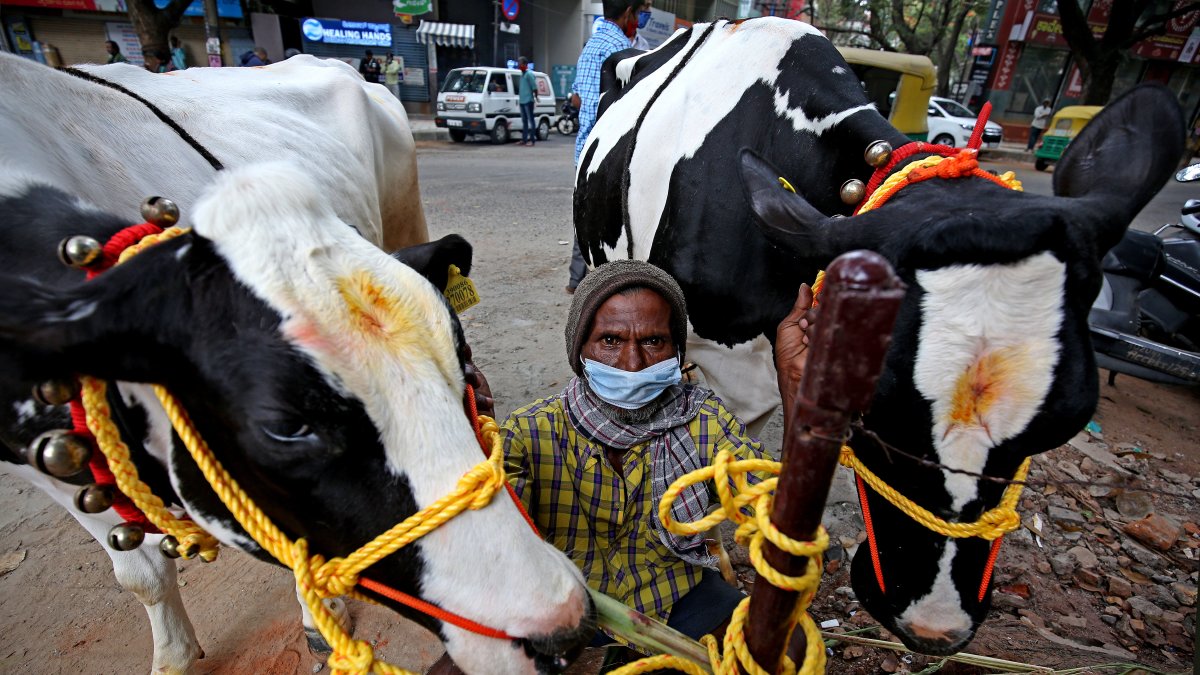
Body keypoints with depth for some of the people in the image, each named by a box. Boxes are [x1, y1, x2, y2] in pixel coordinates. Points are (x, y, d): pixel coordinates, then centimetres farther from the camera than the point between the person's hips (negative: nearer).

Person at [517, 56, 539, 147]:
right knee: (524, 121, 11)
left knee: (531, 120, -6)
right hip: (522, 101, 9)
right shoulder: (522, 74, 18)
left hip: (528, 101, -9)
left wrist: (536, 97, -13)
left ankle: (532, 139, -6)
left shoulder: (529, 73, -9)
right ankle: (524, 139, 15)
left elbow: (534, 87, -12)